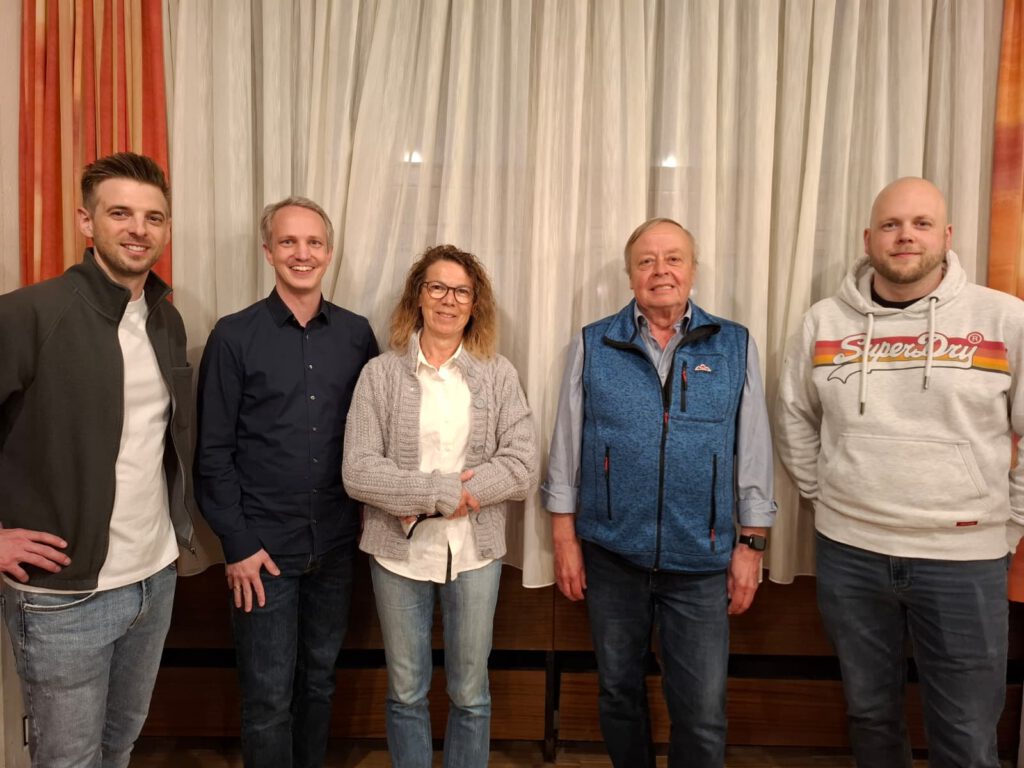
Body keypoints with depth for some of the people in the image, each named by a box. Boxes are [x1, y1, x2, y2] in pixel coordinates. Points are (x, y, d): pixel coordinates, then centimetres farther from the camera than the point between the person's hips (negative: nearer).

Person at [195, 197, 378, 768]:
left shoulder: (357, 334, 2)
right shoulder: (235, 336, -5)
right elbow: (213, 452, -6)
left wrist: (371, 512, 0)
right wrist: (237, 544, -8)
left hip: (337, 544, 3)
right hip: (264, 546, -2)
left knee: (320, 680, 19)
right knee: (269, 696, 8)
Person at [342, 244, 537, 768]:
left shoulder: (498, 375, -1)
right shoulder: (381, 373, -3)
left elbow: (523, 465, -8)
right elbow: (358, 471, -9)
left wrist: (432, 500, -15)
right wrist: (442, 492, -18)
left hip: (474, 549, 1)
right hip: (398, 550, 0)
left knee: (470, 694, 14)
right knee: (406, 692, 15)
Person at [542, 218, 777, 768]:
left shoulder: (735, 346, 1)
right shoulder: (592, 346, -1)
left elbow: (754, 453, 4)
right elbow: (565, 449, 2)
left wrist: (751, 544, 2)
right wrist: (565, 540, 0)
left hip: (702, 560, 0)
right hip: (611, 555, 1)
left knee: (702, 713, 6)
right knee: (618, 692, 18)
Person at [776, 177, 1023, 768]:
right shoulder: (824, 322, 2)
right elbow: (794, 419, 12)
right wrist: (821, 493, 8)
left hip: (965, 558, -2)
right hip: (849, 551, 2)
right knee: (870, 711, 20)